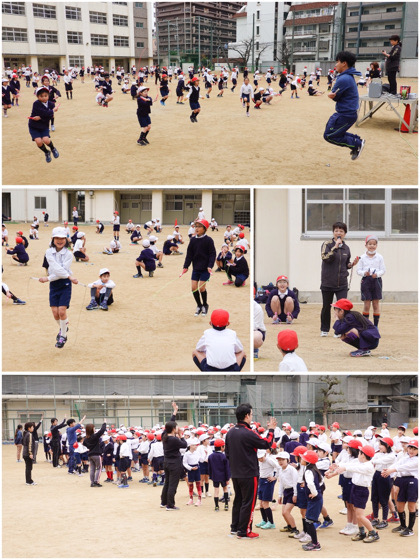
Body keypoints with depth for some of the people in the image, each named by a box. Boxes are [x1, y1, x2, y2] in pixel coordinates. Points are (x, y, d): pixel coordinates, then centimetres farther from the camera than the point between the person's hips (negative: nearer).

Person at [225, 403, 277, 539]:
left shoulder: (230, 433, 3)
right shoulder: (248, 434, -22)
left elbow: (228, 453, 12)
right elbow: (267, 444, -12)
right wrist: (271, 430, 3)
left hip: (235, 473, 8)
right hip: (249, 474, -8)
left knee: (238, 500, 19)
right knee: (248, 502, 1)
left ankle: (234, 527, 27)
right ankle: (243, 532, 4)